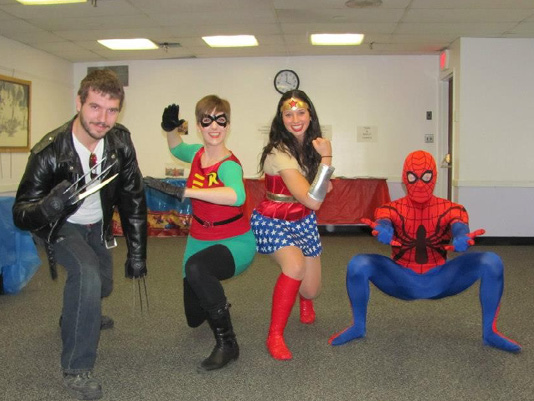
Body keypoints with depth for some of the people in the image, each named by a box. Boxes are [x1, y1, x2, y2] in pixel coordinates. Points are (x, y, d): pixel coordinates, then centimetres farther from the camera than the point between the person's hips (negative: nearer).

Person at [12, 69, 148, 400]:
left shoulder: (120, 141, -21)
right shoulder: (50, 151, -33)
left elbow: (133, 199, -10)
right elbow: (21, 214, -30)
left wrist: (137, 253, -8)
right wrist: (49, 206, -54)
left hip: (97, 226, 5)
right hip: (60, 227, -5)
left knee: (103, 285, 21)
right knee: (87, 273, -30)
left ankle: (79, 317, 59)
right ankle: (77, 369, -14)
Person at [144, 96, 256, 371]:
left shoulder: (228, 165, -23)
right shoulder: (198, 153, -3)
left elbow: (237, 196, -47)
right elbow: (177, 149, 22)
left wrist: (182, 191, -49)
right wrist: (171, 129, 0)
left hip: (234, 243, -7)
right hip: (199, 240, 7)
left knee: (196, 267, -40)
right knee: (194, 317, 14)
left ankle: (227, 343, -24)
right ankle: (216, 303, 53)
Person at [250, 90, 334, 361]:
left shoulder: (311, 144, -2)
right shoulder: (278, 153, -26)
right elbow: (312, 201, -33)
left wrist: (324, 185, -7)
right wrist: (327, 158, -31)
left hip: (302, 221, 6)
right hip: (272, 222, -6)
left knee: (310, 290, 3)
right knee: (296, 265, -36)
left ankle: (305, 300, 45)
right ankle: (275, 336, -19)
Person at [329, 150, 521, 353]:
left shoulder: (449, 209, -5)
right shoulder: (393, 209, -6)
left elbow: (458, 226, -26)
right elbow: (383, 221, -29)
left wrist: (461, 238, -52)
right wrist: (383, 231, -55)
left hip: (439, 281, 1)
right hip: (402, 281, -1)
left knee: (491, 262, -21)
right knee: (358, 264, -28)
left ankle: (489, 332, -5)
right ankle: (358, 326, -5)